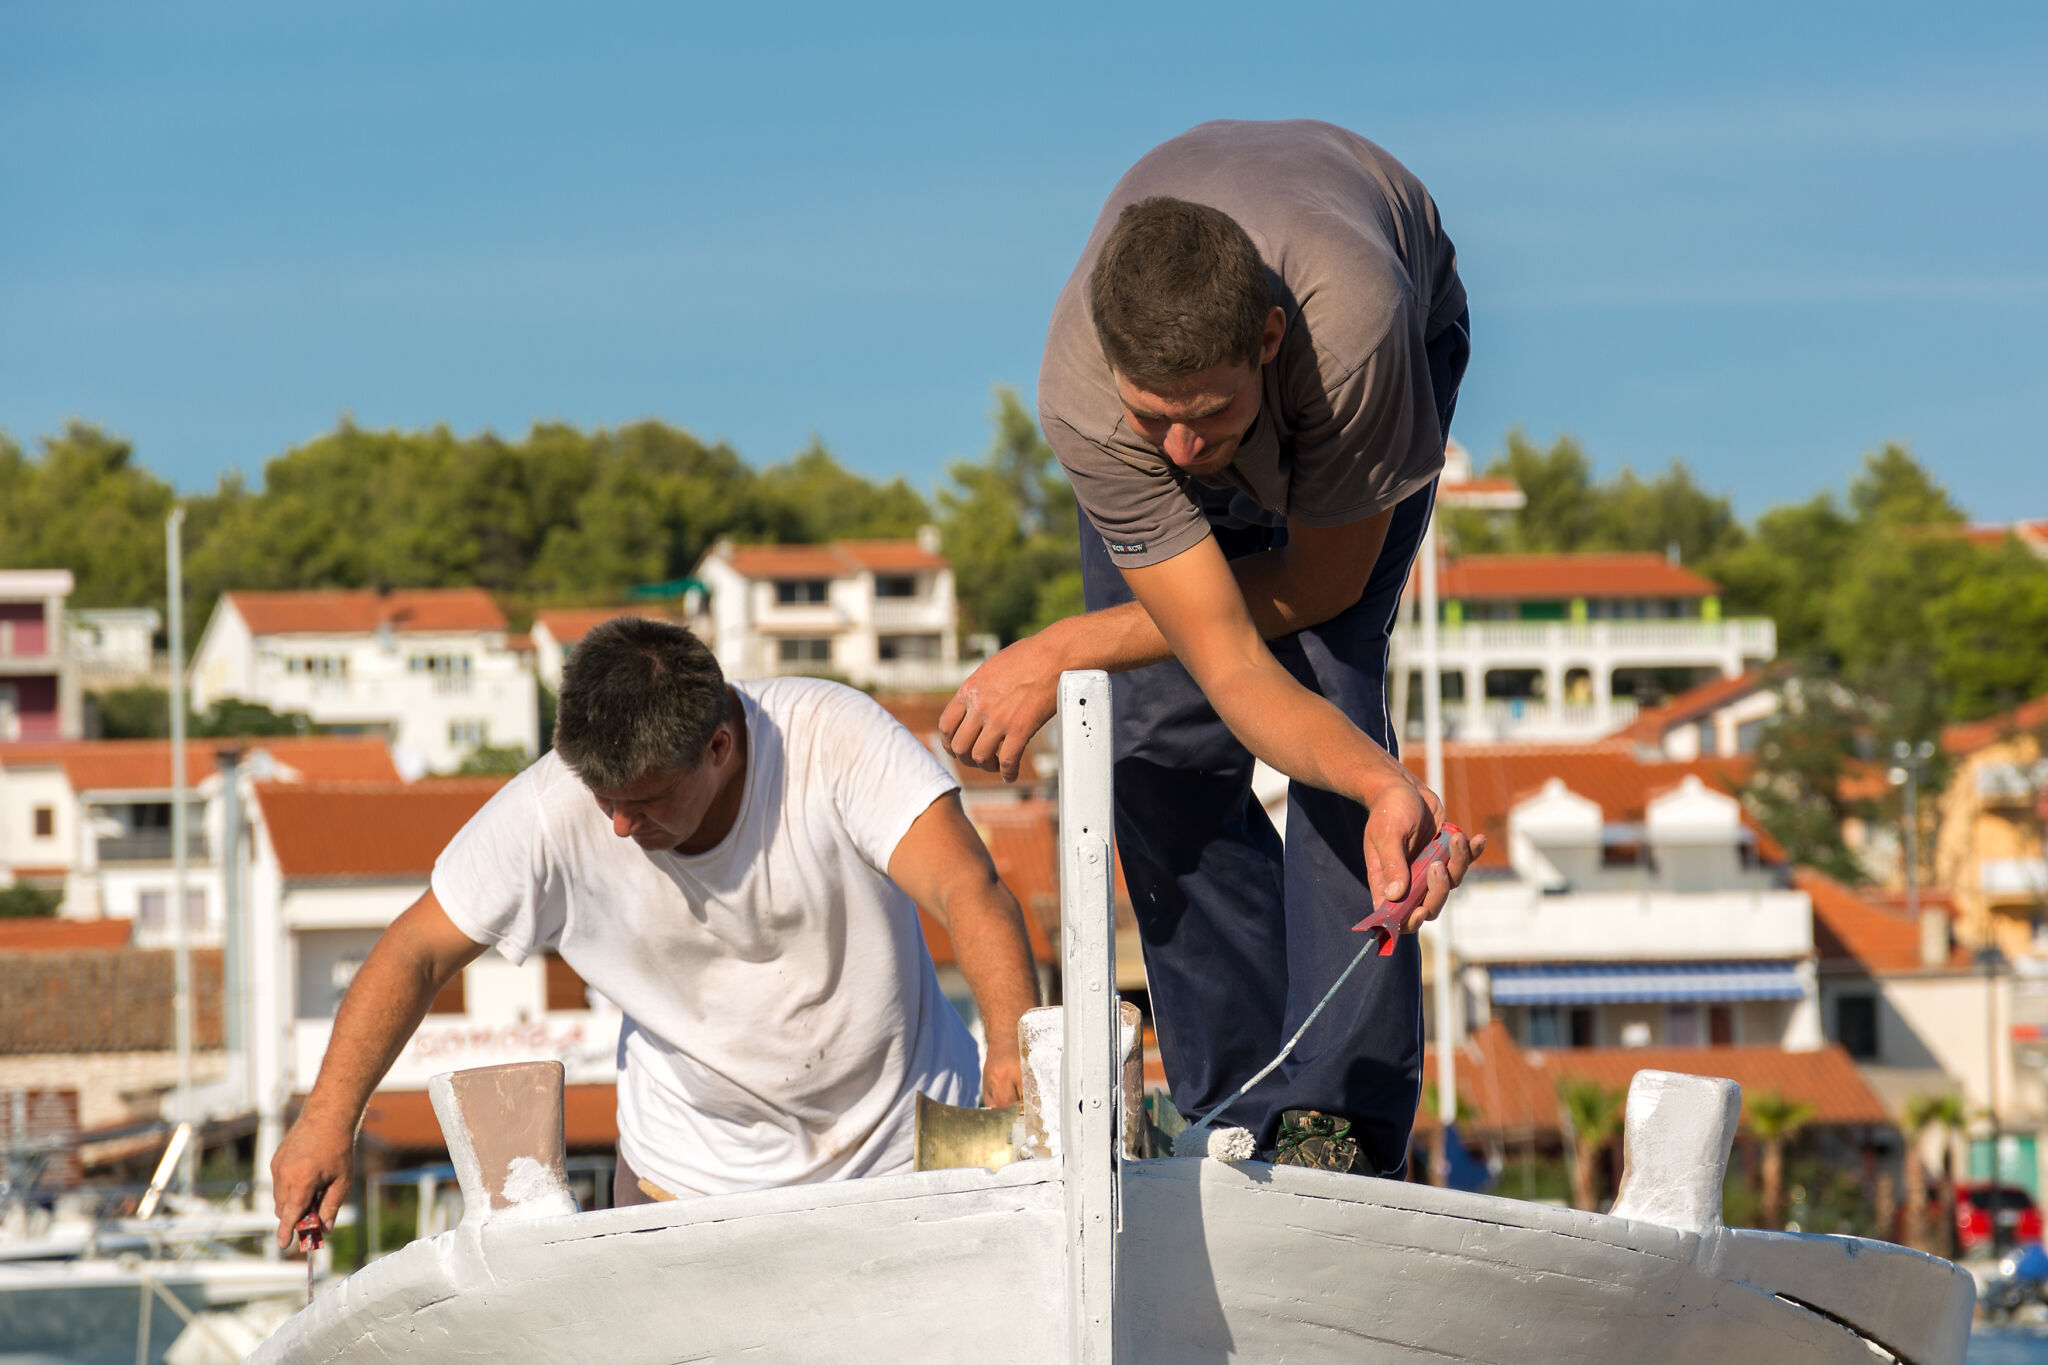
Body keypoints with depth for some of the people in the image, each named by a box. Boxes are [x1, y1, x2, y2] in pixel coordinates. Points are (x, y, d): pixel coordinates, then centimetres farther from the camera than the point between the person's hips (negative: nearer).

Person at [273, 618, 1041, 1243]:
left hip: (905, 1144, -1)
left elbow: (968, 890, -33)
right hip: (699, 1171, 2)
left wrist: (1015, 1043, -50)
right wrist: (328, 1120, -18)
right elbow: (416, 954, -9)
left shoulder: (831, 739, -25)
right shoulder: (551, 813, -20)